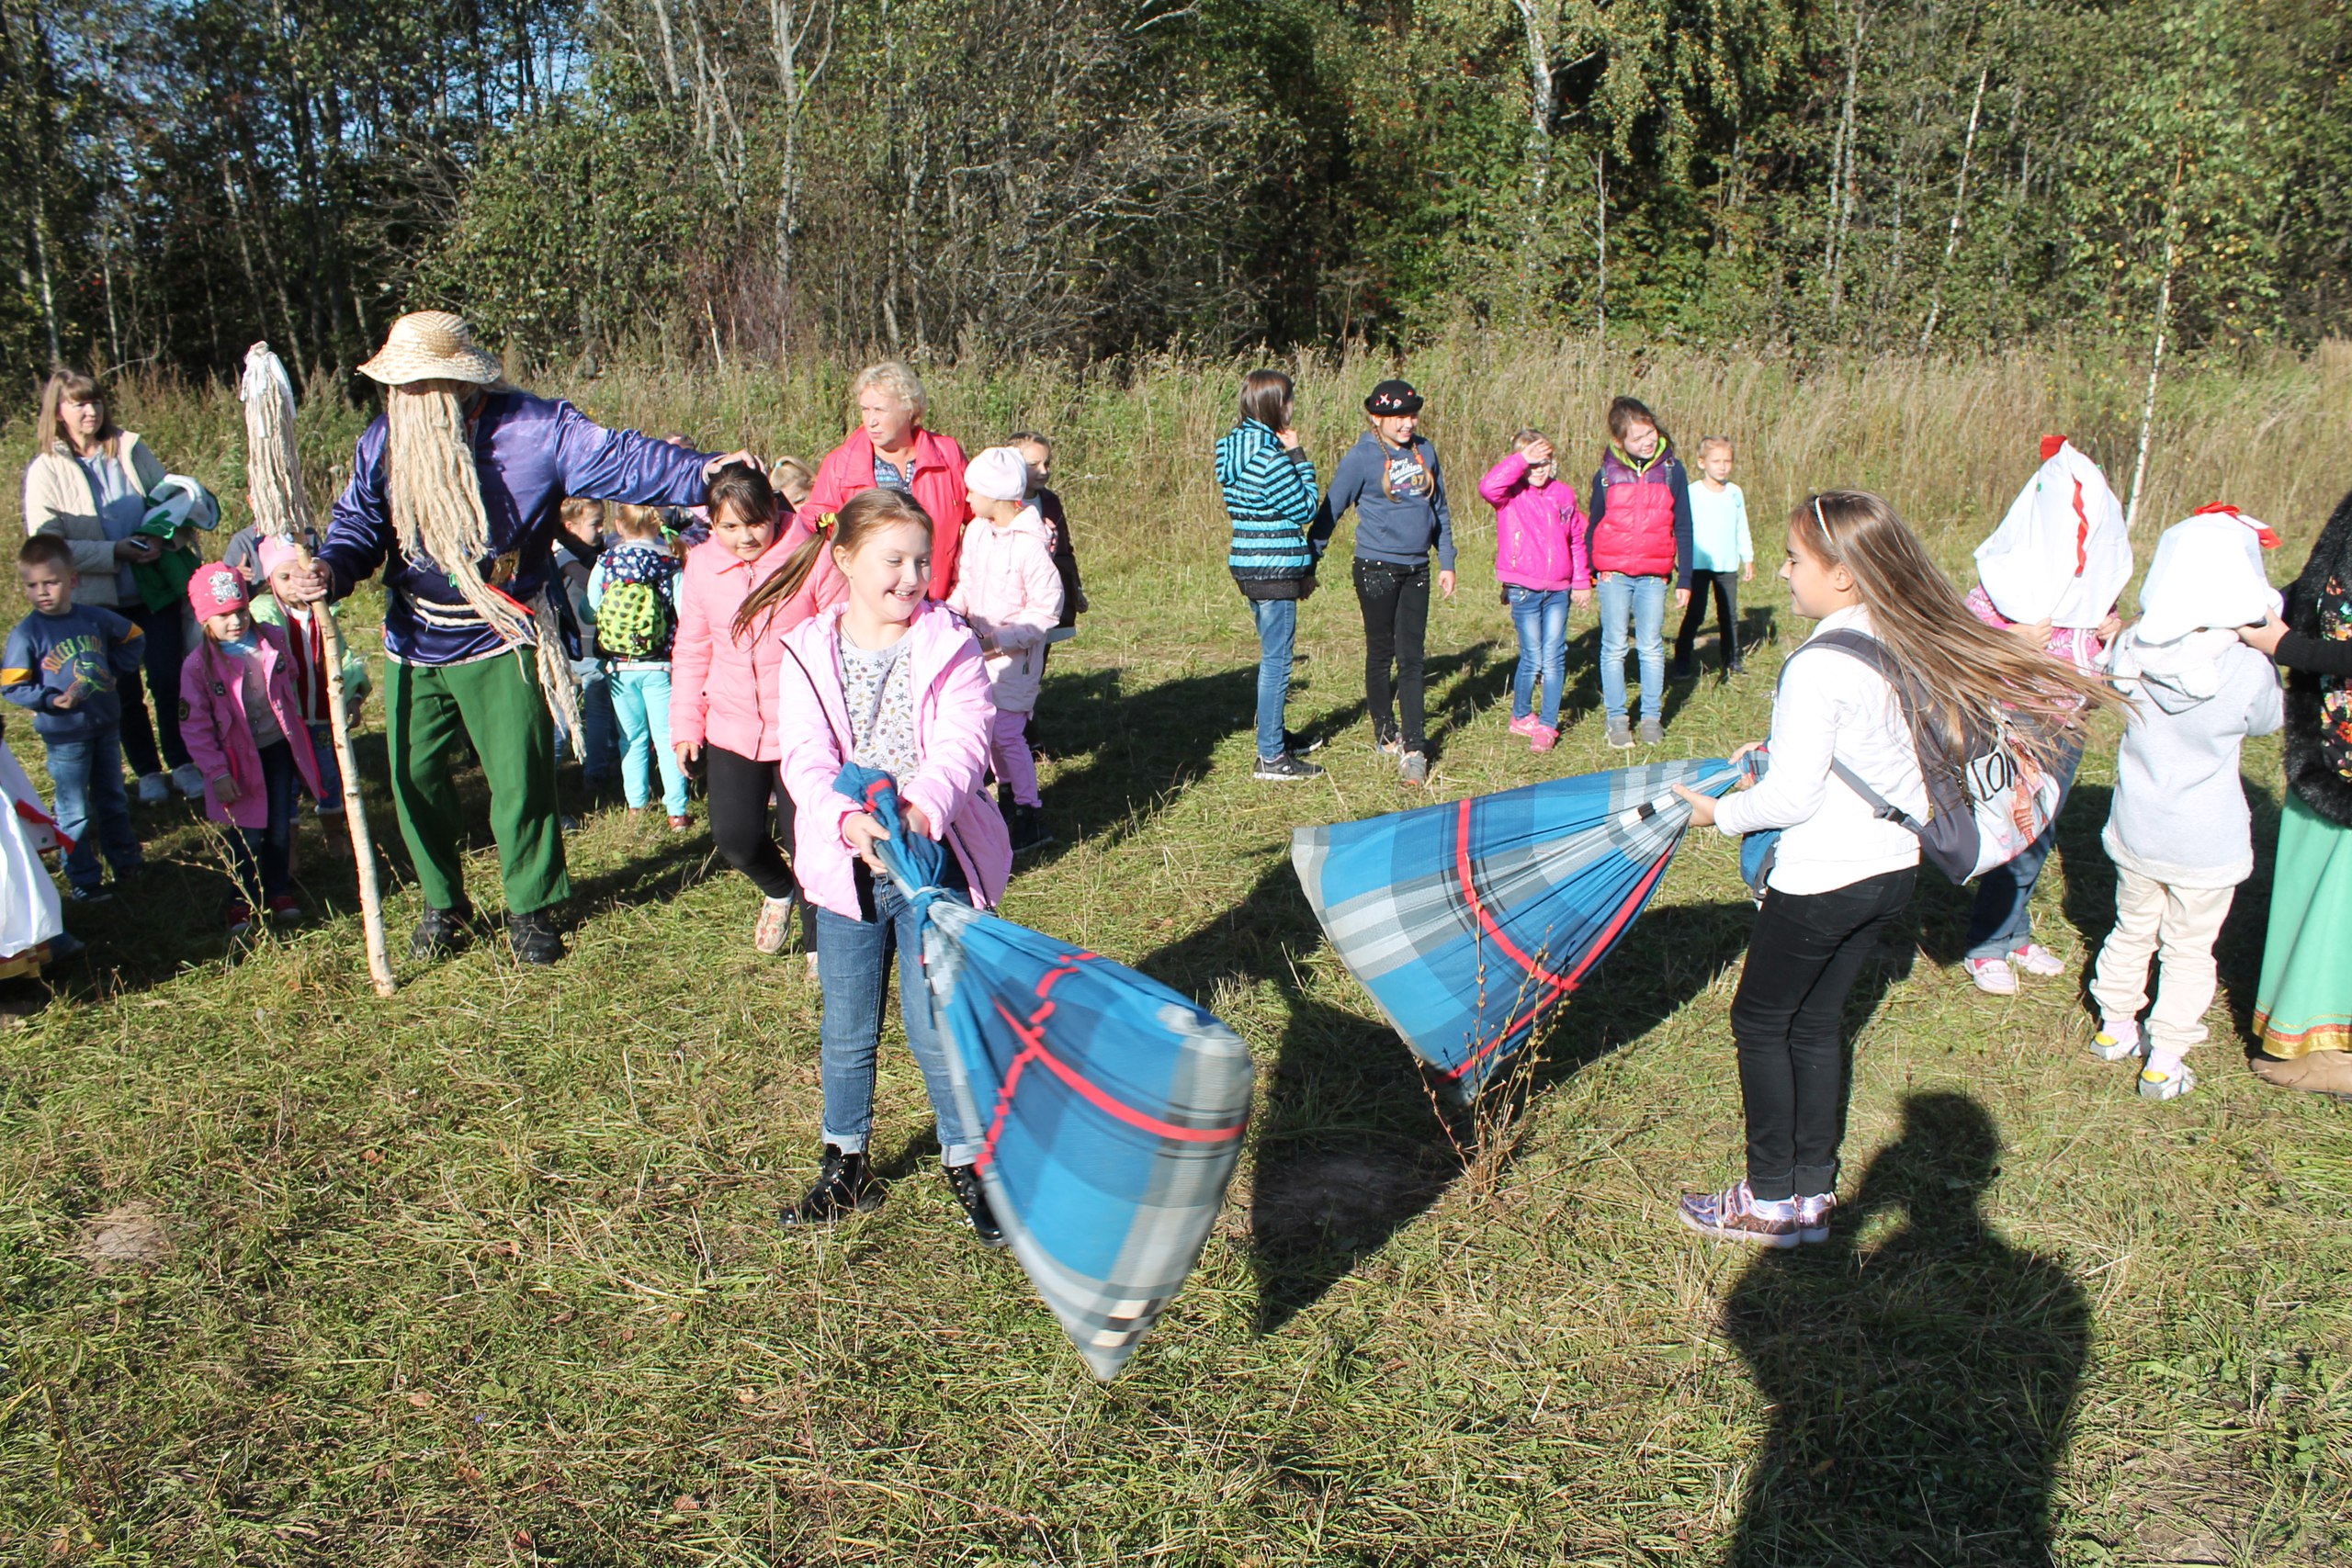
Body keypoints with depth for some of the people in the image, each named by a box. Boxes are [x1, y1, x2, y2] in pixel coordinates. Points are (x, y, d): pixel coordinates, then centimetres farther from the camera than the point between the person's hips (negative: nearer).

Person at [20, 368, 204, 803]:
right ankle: (147, 772, 23)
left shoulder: (130, 448, 3)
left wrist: (163, 537, -12)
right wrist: (115, 553, -20)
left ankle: (183, 764, 19)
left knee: (169, 681, 3)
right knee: (125, 694, 8)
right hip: (98, 602, -1)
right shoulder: (45, 471, -5)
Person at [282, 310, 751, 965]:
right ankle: (442, 902, 28)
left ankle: (531, 907, 19)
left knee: (520, 777, 0)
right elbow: (360, 522, 6)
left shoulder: (534, 427, -10)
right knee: (415, 776, 8)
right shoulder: (385, 438, 2)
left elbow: (618, 458, -16)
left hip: (499, 641, -3)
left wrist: (702, 471, -30)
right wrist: (331, 568, -15)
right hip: (414, 642, 4)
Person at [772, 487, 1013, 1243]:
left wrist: (925, 807, -35)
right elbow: (805, 757, -11)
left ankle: (968, 1167, 22)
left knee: (937, 1028, 2)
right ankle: (847, 1165, 33)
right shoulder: (808, 654, 0)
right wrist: (846, 819, -31)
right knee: (847, 1031, 14)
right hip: (846, 868, 2)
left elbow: (963, 742, -15)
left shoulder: (949, 647, -3)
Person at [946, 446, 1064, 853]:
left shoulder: (1031, 544, -19)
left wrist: (998, 639, -21)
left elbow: (1045, 610, -16)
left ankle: (1030, 816, 0)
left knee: (1006, 731, -10)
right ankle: (1008, 792, 31)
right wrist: (951, 611, -6)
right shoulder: (976, 532, 2)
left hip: (1014, 655, -7)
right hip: (978, 650, 7)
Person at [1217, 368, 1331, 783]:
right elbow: (1305, 508, -13)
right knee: (1277, 660, -3)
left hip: (1247, 564, 9)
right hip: (1275, 570, -9)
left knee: (1273, 655, 22)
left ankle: (1275, 734, 35)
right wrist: (1299, 457, -6)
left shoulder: (1233, 449, 9)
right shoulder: (1271, 457, -20)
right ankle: (1271, 757, 1)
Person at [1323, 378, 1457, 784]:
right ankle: (1386, 735, 21)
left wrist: (1447, 562, 14)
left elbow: (1439, 510, 16)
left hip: (1417, 569, 4)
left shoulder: (1424, 451, 7)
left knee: (1411, 657, 1)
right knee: (1381, 654, 7)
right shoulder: (1362, 456, -7)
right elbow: (1331, 509, -4)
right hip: (1376, 568, -4)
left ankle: (1413, 746, 1)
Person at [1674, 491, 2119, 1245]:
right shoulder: (1911, 647, 3)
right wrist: (1778, 750, 13)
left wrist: (1722, 812, -5)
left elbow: (1792, 796, -20)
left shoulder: (1820, 666, -22)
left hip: (1823, 877, -8)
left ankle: (1771, 1201, 16)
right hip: (1892, 867, 8)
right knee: (1816, 1021, 18)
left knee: (1759, 1020, 8)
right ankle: (1814, 1191, 26)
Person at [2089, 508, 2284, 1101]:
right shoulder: (2247, 670, -23)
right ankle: (2165, 1063, 19)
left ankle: (2114, 1028, 38)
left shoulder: (2131, 652, -15)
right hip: (2205, 845, -4)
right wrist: (2265, 647, 5)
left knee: (2132, 929, 23)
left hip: (2135, 833, 4)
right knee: (2189, 951, 11)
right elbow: (2268, 721, -1)